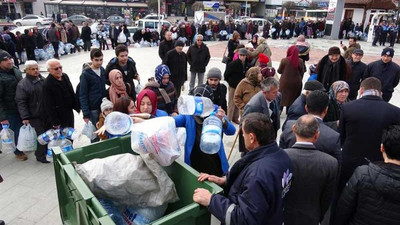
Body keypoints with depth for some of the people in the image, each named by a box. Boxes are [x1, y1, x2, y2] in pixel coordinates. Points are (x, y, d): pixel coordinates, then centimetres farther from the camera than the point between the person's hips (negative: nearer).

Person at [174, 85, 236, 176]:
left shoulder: (216, 113, -5)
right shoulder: (188, 114, -5)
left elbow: (231, 131, -16)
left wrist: (222, 120, -37)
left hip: (215, 163, 0)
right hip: (194, 163, 0)